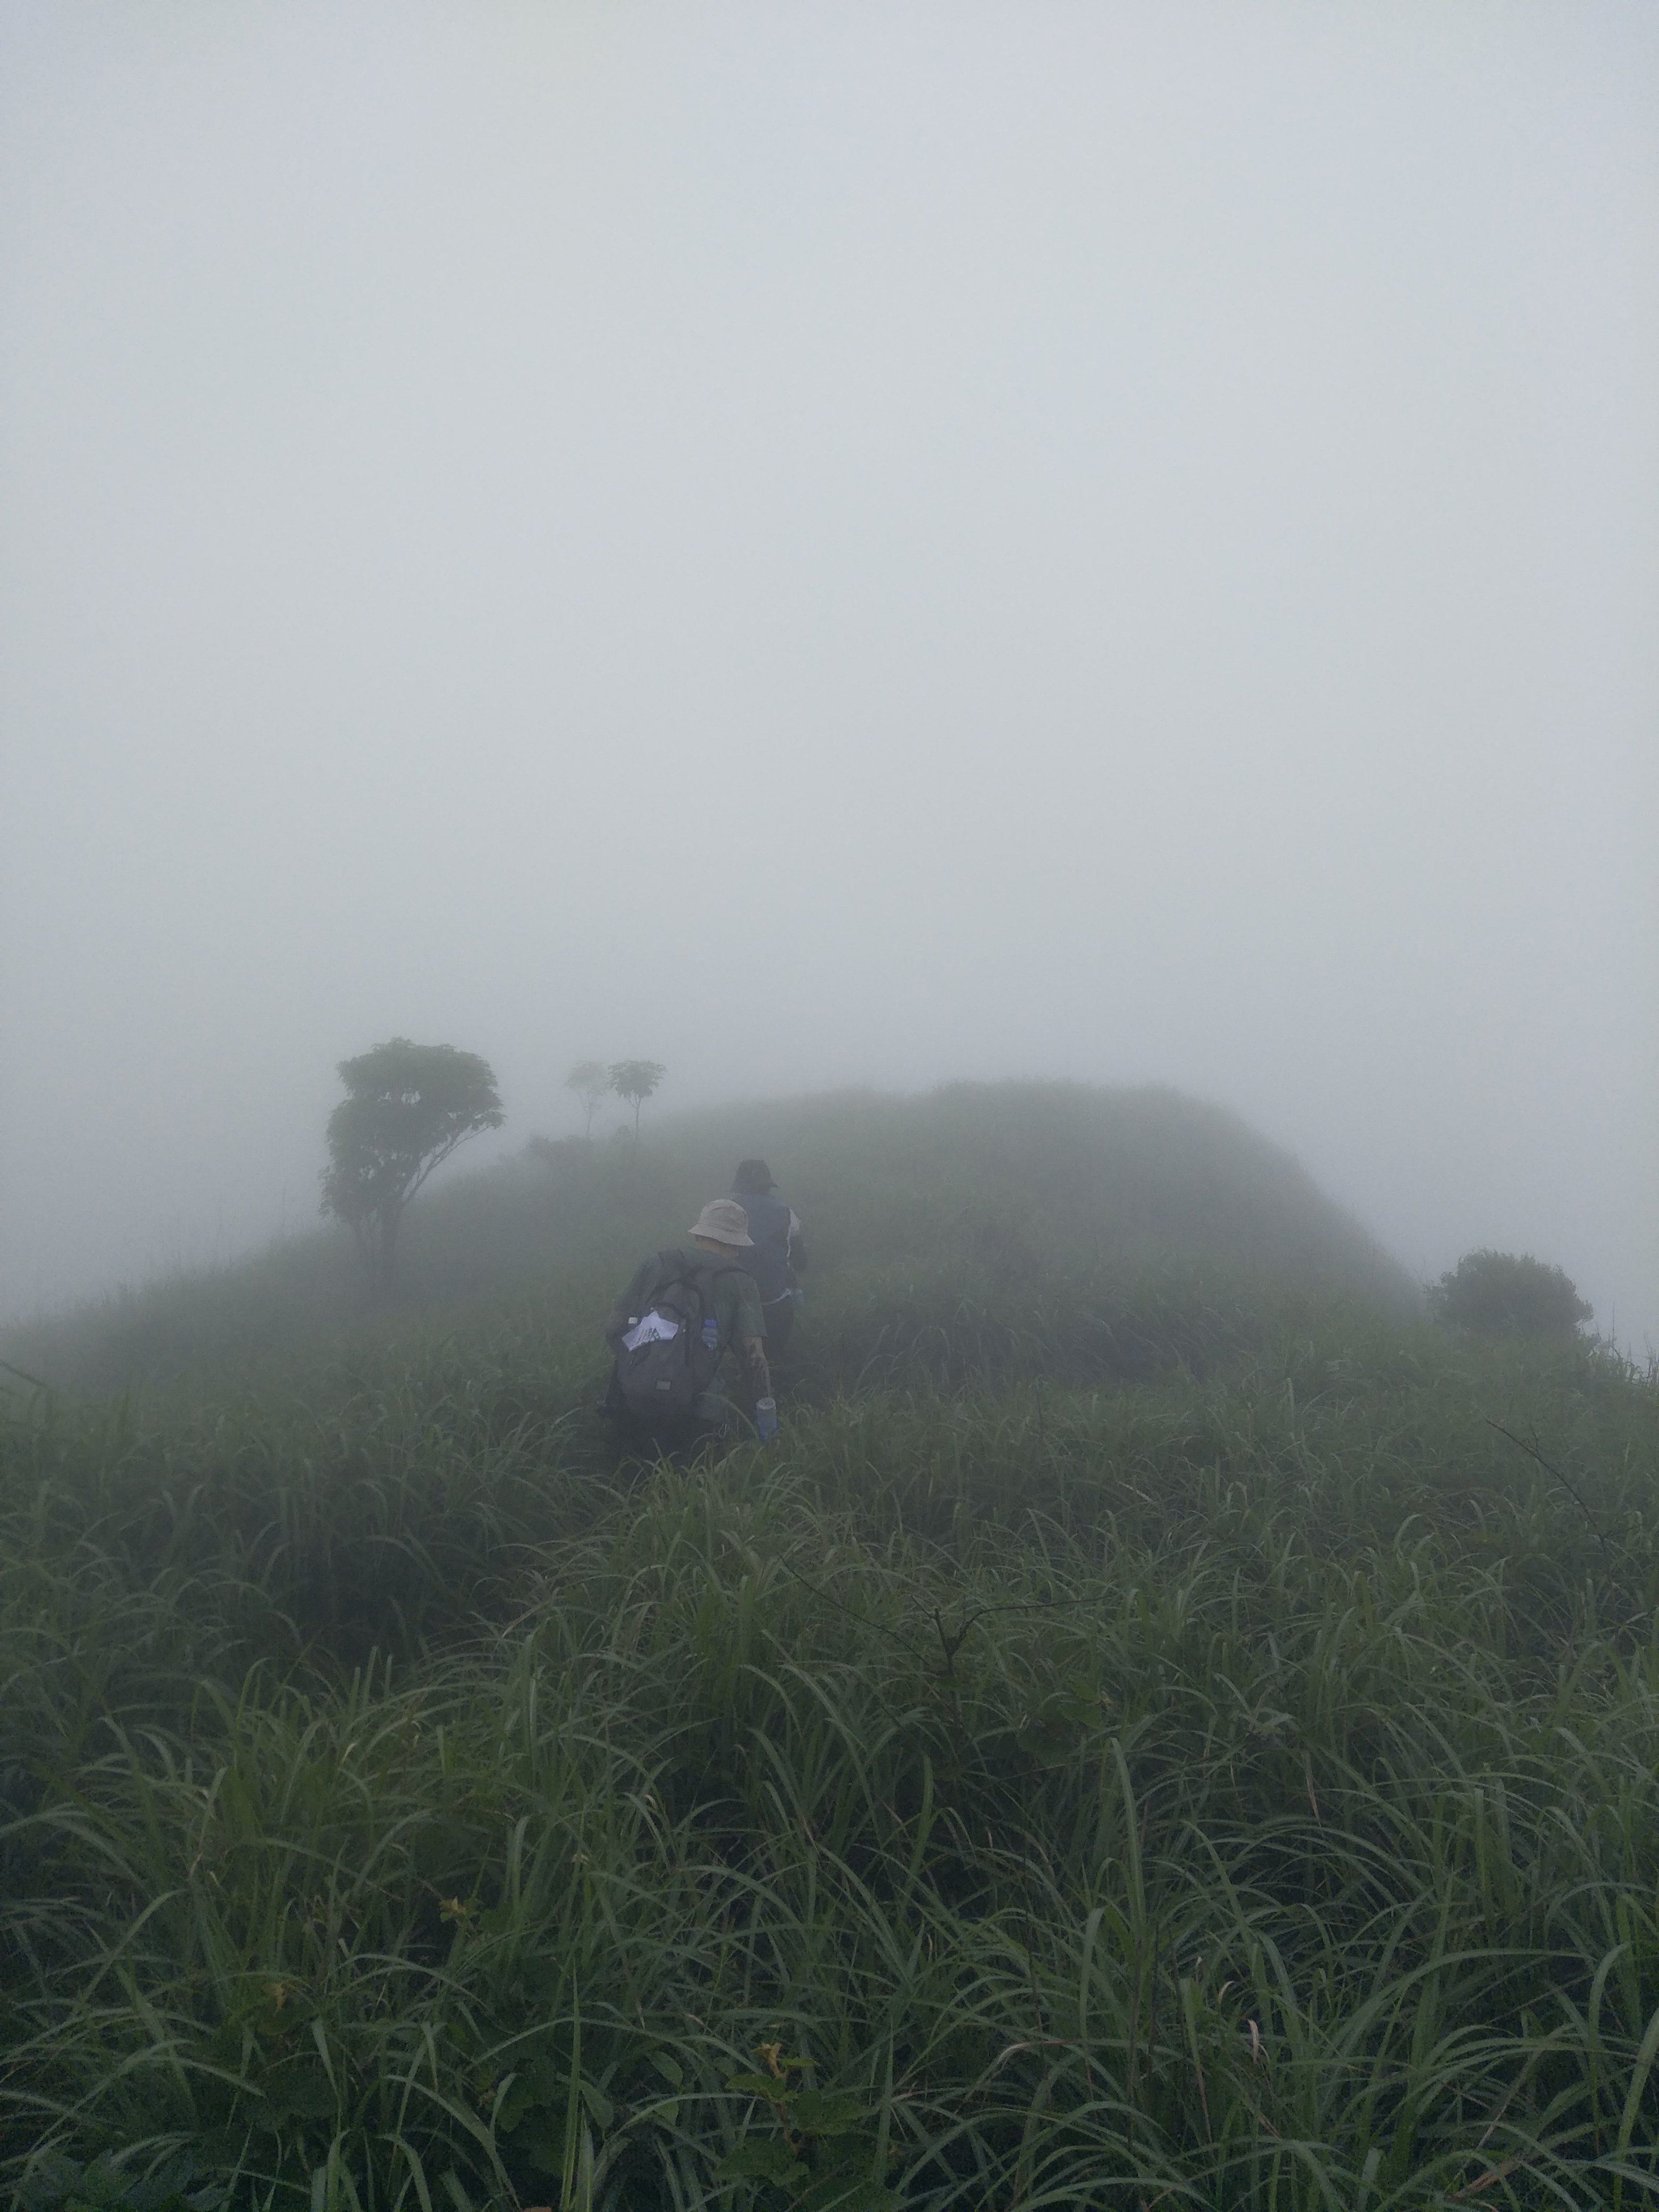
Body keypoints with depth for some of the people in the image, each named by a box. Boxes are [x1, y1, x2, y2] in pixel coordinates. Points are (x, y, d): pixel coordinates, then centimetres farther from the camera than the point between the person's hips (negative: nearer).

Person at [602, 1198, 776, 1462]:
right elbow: (754, 1358, -7)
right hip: (688, 1416, -3)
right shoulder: (738, 1282, 3)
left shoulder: (653, 1264, 12)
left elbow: (612, 1330, 12)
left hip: (630, 1401, 4)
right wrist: (766, 1423, -1)